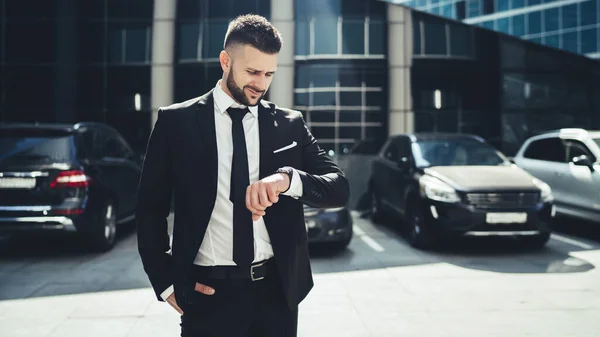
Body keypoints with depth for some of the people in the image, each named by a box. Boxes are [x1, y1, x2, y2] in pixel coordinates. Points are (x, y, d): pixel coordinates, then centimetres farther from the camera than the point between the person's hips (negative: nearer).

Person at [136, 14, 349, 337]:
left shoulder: (290, 124, 4)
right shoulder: (176, 122, -1)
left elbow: (340, 188, -3)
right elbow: (150, 209, 4)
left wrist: (288, 179, -22)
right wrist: (165, 283, -2)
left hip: (276, 291, 3)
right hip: (207, 295, -2)